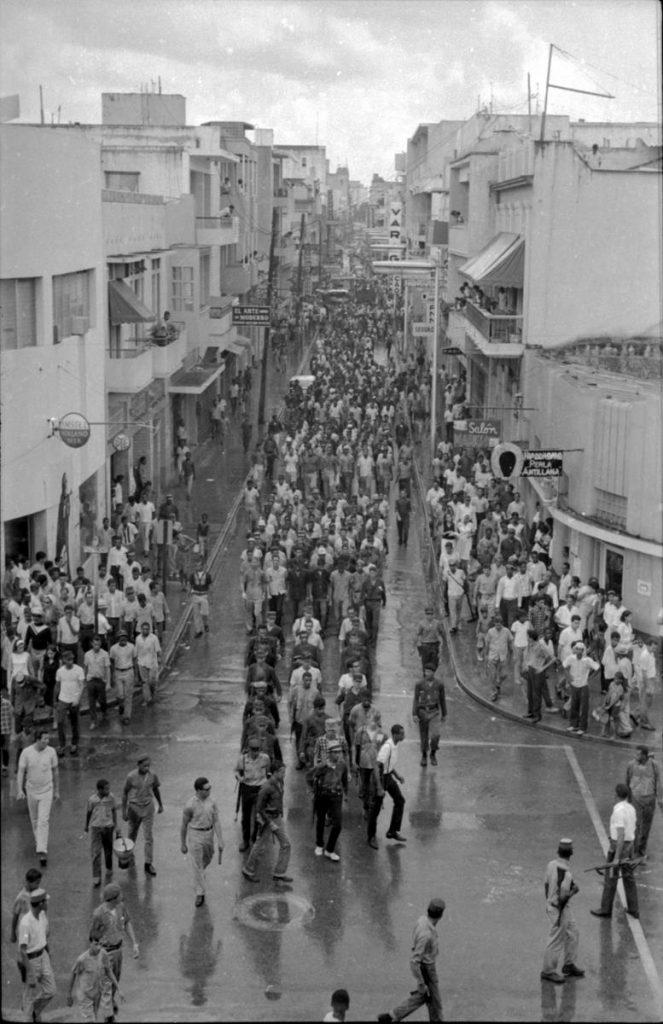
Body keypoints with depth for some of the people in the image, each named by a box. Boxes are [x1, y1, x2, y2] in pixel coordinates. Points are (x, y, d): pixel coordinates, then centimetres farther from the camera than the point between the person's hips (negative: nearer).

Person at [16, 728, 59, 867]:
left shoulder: (51, 752, -8)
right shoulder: (26, 752, -12)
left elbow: (55, 771, 4)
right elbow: (20, 772, -10)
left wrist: (57, 791, 9)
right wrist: (19, 790, -21)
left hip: (46, 791, -1)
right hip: (31, 791, 1)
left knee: (43, 821, -11)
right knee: (34, 820, 15)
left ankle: (42, 851, -14)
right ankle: (40, 843, 38)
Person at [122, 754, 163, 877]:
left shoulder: (153, 776, -11)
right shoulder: (131, 777, -17)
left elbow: (156, 789, 7)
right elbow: (125, 793, -6)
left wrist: (160, 805, 17)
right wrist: (124, 811, -5)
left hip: (148, 808, 1)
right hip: (134, 808, -1)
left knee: (149, 837, -4)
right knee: (132, 833, 18)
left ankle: (148, 865, 1)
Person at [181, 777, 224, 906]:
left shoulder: (212, 802, -8)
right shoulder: (190, 806, -18)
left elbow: (216, 822, -6)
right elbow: (184, 825, -7)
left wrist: (220, 841, -10)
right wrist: (183, 844, 1)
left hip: (209, 834, 5)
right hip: (195, 836, -4)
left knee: (207, 859, 23)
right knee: (197, 865, -2)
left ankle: (199, 873, 56)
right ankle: (200, 894, 7)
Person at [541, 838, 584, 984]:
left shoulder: (551, 864, -5)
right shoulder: (565, 873, -30)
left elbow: (546, 885, 7)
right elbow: (562, 898, -27)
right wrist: (574, 890, -10)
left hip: (550, 904, 9)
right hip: (559, 909, -9)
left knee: (572, 933, 23)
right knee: (557, 940, 7)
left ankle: (569, 965, 36)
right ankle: (548, 971, 22)